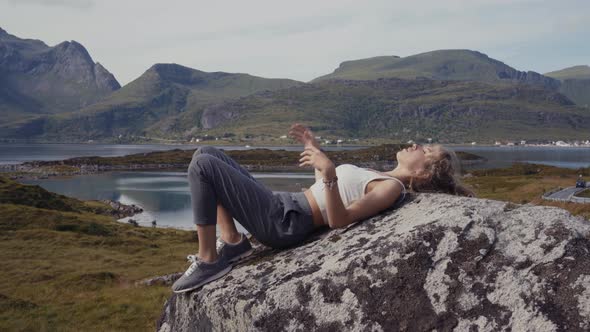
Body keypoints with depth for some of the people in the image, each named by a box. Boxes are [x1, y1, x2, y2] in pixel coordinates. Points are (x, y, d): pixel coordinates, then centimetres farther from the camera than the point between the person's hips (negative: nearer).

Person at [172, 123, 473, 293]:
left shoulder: (392, 188, -9)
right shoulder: (380, 177, 20)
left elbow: (338, 219, -22)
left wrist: (329, 172, -34)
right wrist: (316, 151, 27)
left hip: (282, 222, -10)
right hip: (280, 206, 10)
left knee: (202, 165, -17)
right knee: (207, 153, 8)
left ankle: (208, 261, -9)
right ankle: (233, 241, 3)